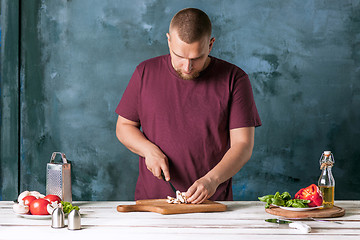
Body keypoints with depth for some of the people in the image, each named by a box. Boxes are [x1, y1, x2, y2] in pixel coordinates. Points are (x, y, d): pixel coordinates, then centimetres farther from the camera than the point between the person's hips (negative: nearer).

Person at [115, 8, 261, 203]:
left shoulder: (234, 79, 0)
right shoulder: (146, 72, 6)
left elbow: (243, 145, -4)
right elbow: (124, 126, 14)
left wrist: (212, 179, -21)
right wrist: (149, 149, -6)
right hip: (151, 200, 0)